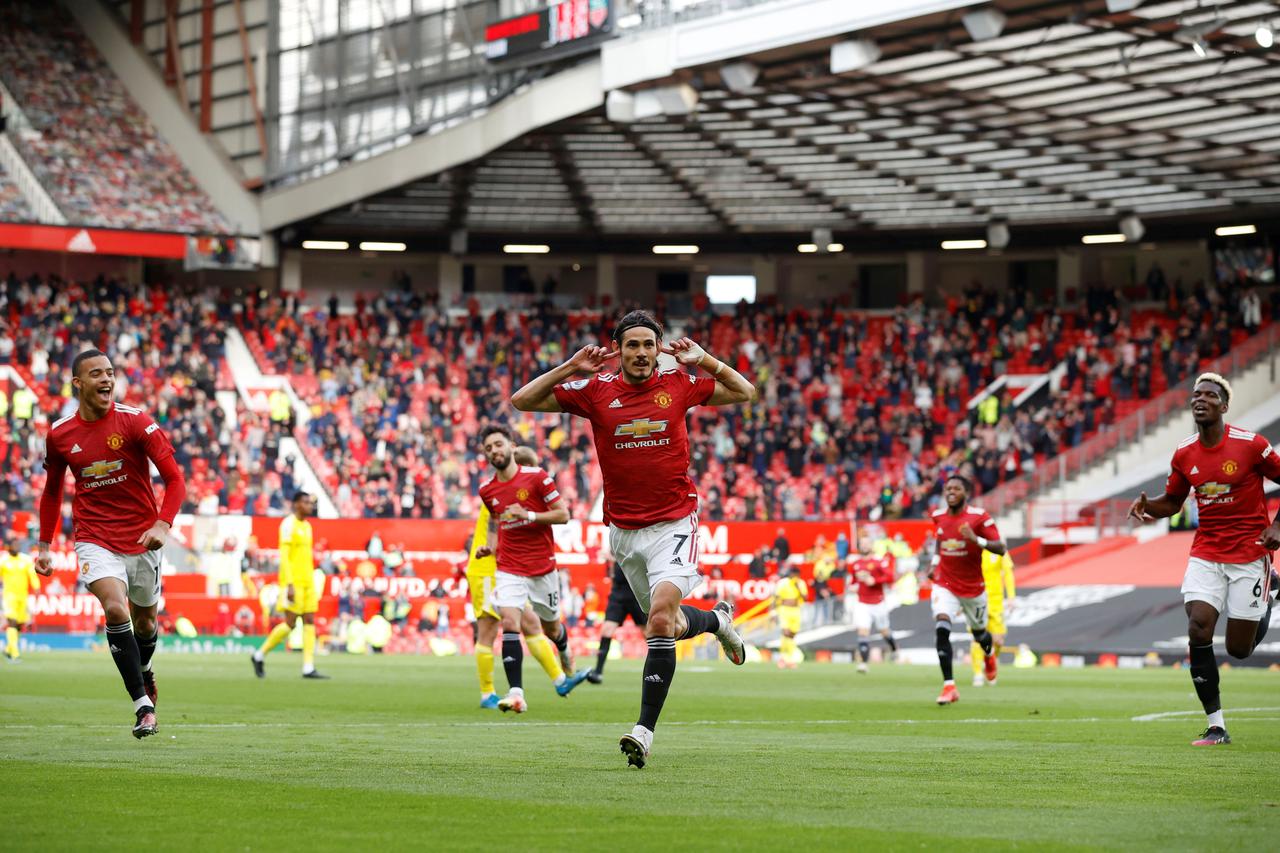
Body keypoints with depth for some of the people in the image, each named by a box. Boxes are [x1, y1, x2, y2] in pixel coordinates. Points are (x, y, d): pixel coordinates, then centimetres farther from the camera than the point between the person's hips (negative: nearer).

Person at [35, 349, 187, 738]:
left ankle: (145, 671, 49)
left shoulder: (135, 422, -9)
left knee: (144, 620, 13)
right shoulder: (59, 435, -1)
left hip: (142, 539, 0)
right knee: (115, 608, -23)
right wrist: (44, 545, 12)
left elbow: (175, 478, -9)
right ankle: (143, 706, -20)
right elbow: (51, 491, 16)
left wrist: (163, 524, -24)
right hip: (95, 540, 0)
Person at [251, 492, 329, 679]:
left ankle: (308, 668, -2)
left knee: (309, 622, 0)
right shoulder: (289, 524, -9)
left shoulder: (307, 526, 16)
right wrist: (289, 585, -22)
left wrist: (313, 585, 19)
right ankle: (260, 655, 7)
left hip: (307, 582, 8)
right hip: (293, 582, -8)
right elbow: (284, 556, -16)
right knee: (290, 623, -8)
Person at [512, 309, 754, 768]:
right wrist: (570, 368, -11)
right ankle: (717, 619, 48)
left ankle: (645, 729, -18)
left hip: (673, 524, -3)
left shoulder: (678, 385, 0)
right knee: (666, 623, 13)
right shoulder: (596, 390, -1)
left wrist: (703, 360, -3)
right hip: (623, 531, 3)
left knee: (661, 620, -21)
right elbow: (523, 401, -1)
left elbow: (743, 392, 12)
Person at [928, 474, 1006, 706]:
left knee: (979, 633, 17)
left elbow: (1001, 548, -18)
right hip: (945, 585, 1)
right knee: (942, 629, -22)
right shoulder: (938, 516, -2)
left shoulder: (978, 517, -15)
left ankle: (988, 654, 57)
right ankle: (948, 686, -20)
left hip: (973, 588, -1)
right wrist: (935, 563, 10)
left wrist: (977, 540, -33)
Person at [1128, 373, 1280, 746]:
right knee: (1198, 631, -15)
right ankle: (1216, 726, -5)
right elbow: (1171, 502, 13)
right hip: (1206, 554, 3)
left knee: (1239, 648, 2)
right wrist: (1146, 505, -8)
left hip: (1249, 553, -3)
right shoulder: (1184, 454, 0)